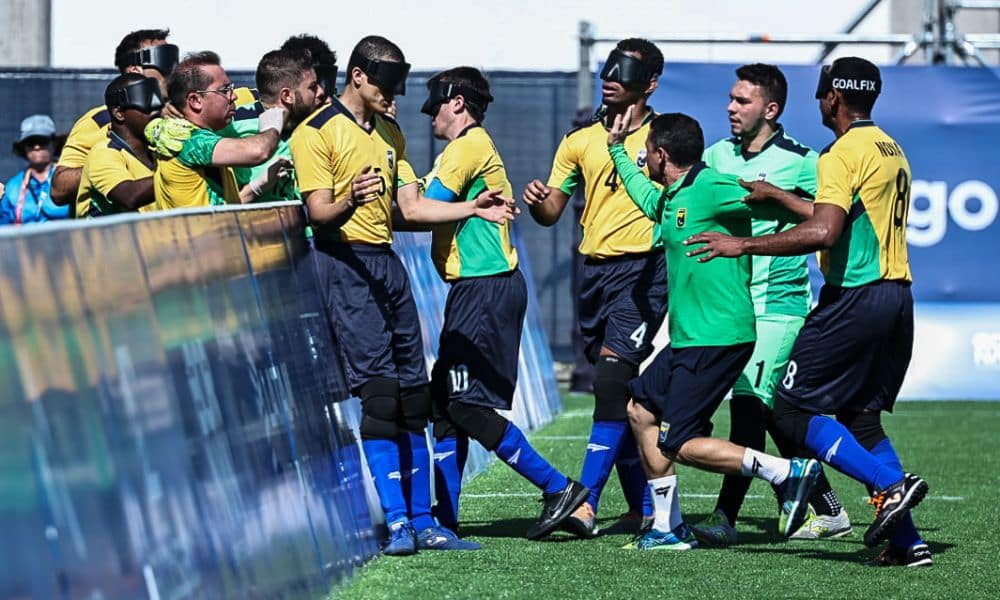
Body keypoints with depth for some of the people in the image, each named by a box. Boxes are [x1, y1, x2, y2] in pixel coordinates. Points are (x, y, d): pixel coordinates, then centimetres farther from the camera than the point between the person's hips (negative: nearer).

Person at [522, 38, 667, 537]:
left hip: (642, 267, -6)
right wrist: (537, 201, -12)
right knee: (617, 396, 9)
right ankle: (645, 508, 18)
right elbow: (551, 214, 10)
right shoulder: (580, 141, 13)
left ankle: (585, 501, -21)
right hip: (595, 270, 6)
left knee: (612, 378, -18)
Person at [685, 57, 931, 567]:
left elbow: (823, 233, -24)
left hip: (854, 297, -9)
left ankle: (892, 485, -13)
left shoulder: (843, 153, -12)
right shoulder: (891, 151, 17)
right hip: (896, 294, 9)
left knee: (792, 411, -2)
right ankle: (906, 541, 6)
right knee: (861, 418, 15)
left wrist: (743, 246, -18)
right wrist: (777, 197, 33)